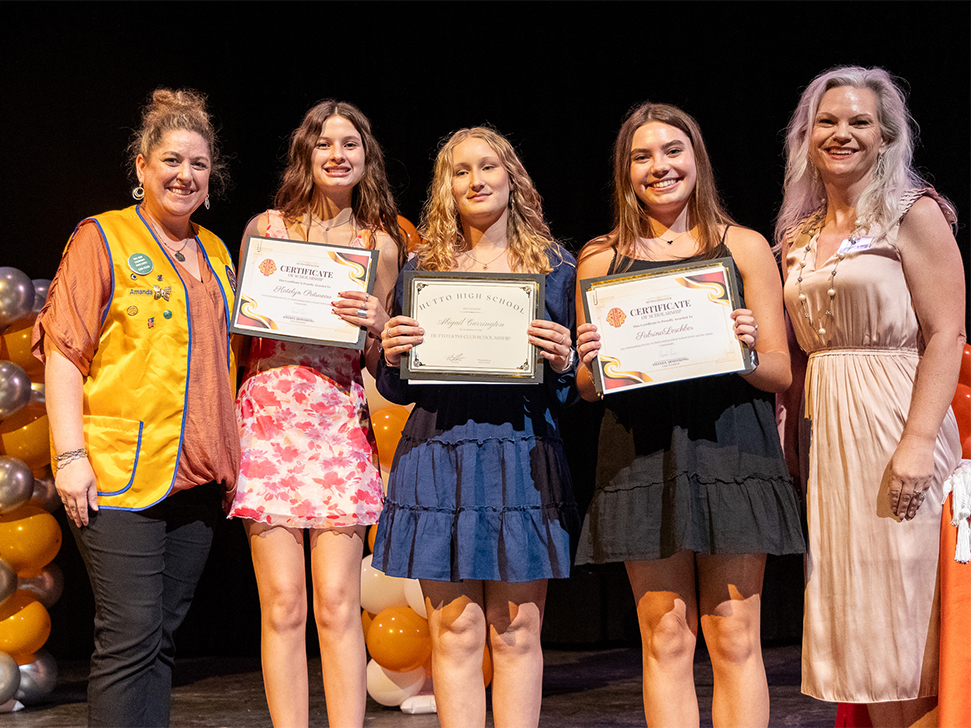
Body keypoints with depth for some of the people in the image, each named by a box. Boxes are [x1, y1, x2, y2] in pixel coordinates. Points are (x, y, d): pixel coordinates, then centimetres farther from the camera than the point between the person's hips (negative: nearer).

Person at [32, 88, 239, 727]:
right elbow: (65, 352, -5)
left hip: (197, 480, 6)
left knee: (162, 636, 8)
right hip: (119, 473, -6)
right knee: (131, 637, -9)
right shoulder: (102, 238, 1)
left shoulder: (216, 254, 18)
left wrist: (230, 458, 17)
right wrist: (71, 455, -14)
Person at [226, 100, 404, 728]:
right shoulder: (266, 227, 10)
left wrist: (378, 324, -7)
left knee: (337, 605, -5)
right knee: (283, 604, -3)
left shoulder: (380, 243, 11)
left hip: (340, 419, 0)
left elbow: (377, 360, 12)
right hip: (269, 411, 0)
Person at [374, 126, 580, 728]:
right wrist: (391, 356, -8)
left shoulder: (554, 267, 9)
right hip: (440, 449, 1)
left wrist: (561, 362, -12)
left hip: (522, 453, 0)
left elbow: (570, 391, 9)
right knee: (456, 631, 1)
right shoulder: (422, 268, 11)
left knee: (517, 632, 2)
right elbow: (399, 391, 13)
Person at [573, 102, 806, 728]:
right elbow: (588, 387, 14)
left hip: (729, 445, -1)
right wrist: (589, 362, -9)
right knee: (665, 637, 3)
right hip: (642, 453, 1)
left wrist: (746, 352, -16)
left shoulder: (744, 247, 7)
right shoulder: (601, 259, 11)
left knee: (734, 639, -1)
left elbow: (781, 373, 6)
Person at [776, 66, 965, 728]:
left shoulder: (913, 214, -3)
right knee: (849, 616, 8)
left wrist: (918, 443, -20)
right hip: (825, 432, 6)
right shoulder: (798, 237, 14)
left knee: (900, 616, -3)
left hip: (894, 424, -6)